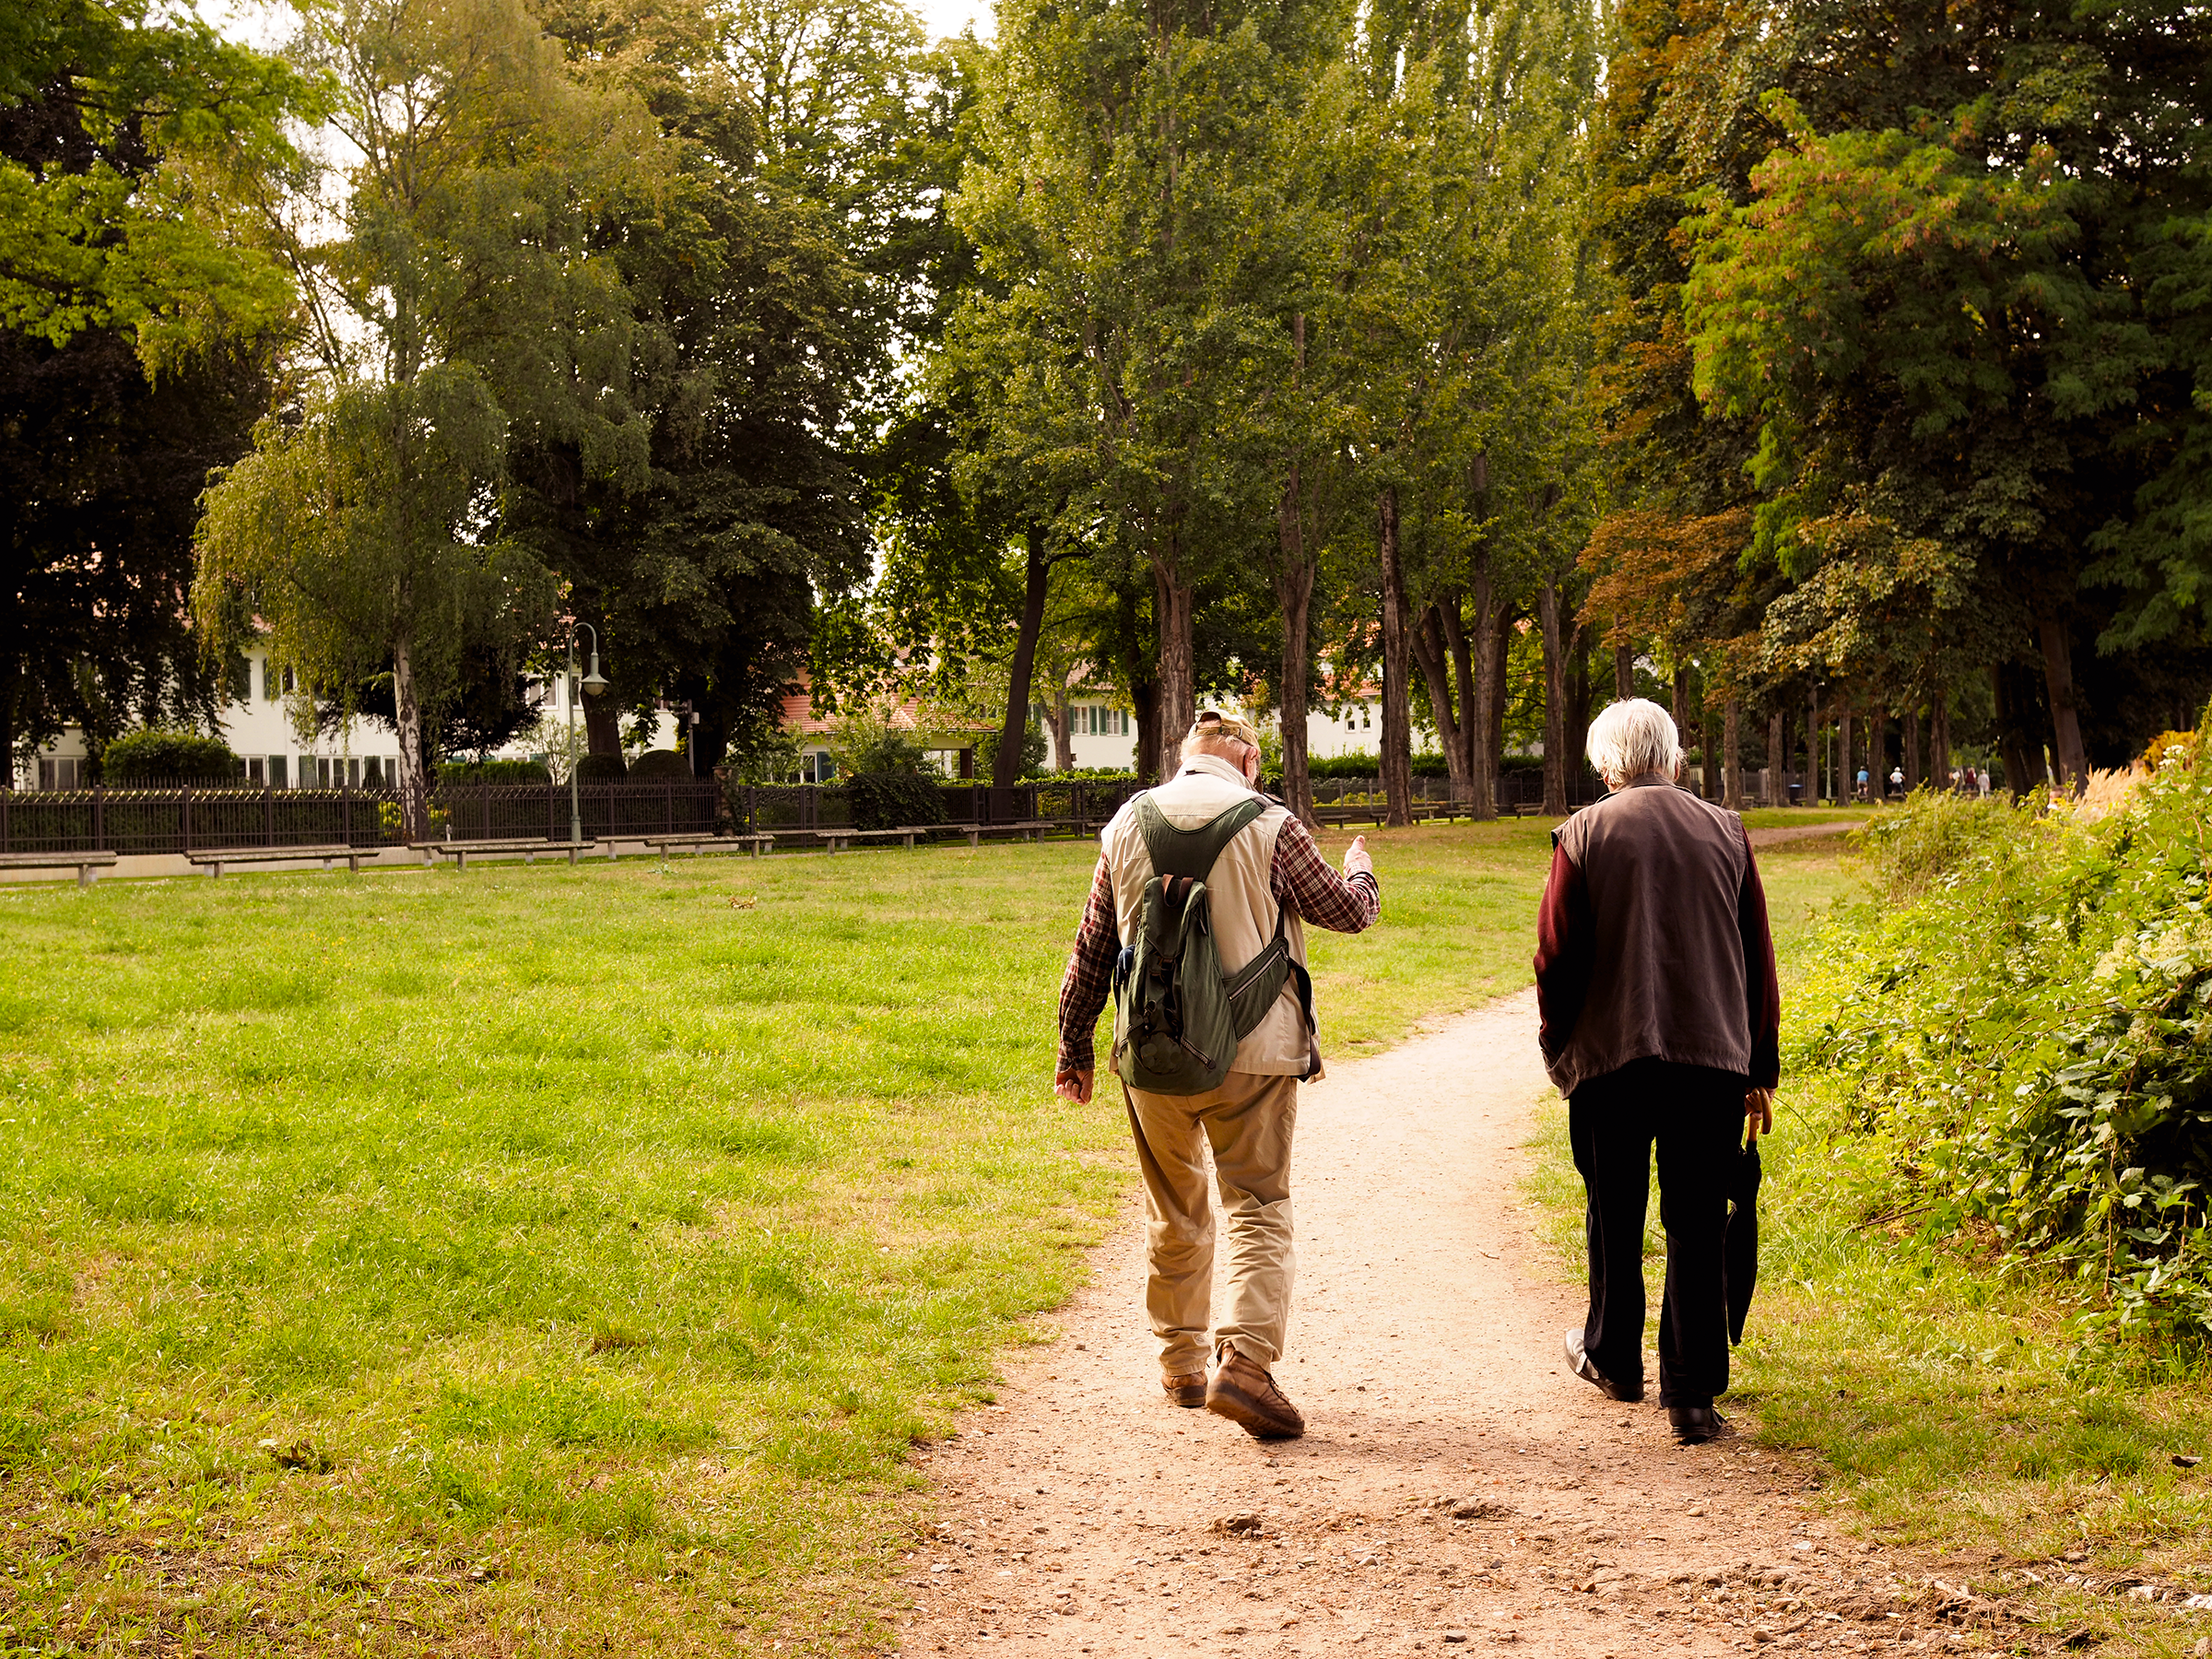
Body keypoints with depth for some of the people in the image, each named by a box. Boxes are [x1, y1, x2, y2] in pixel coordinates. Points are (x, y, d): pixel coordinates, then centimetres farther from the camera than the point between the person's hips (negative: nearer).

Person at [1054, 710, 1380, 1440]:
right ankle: (1245, 1362, -16)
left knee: (1174, 1215, 18)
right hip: (1252, 1052, -3)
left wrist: (1075, 1047, 18)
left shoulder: (1128, 825, 5)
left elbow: (1092, 948, 10)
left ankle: (1181, 1362, 26)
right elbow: (1346, 910, 4)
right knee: (1258, 1210, 0)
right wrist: (1359, 866, 27)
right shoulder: (1268, 826, -7)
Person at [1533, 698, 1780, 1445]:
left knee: (1616, 1221, 16)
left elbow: (1557, 955, -3)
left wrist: (1557, 1045, 13)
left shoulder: (1584, 834, -2)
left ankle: (1612, 1358, 33)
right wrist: (1761, 1070, 14)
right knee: (1698, 1228, 3)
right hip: (1713, 1058, 1)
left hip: (1610, 1056, -1)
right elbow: (1758, 959, 7)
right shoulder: (1725, 834, 4)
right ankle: (1693, 1396, 0)